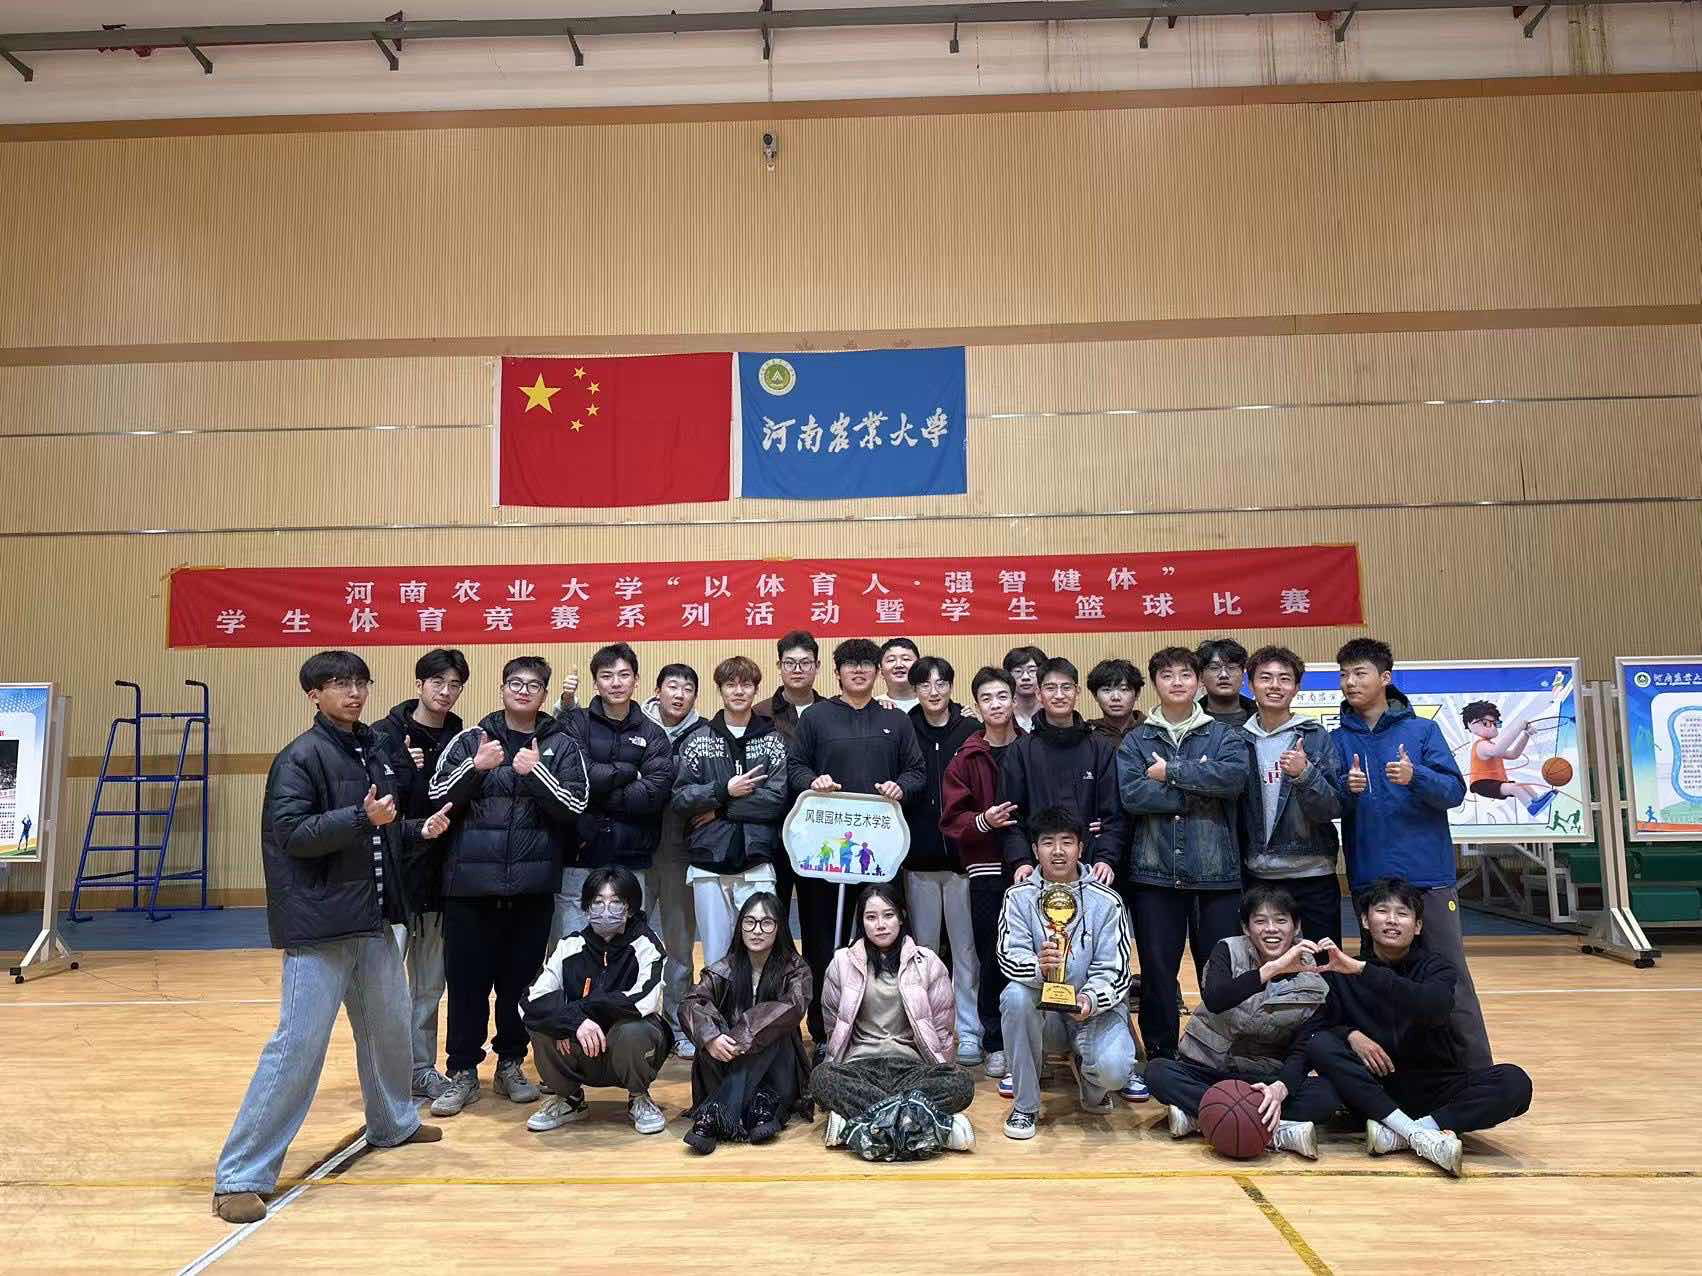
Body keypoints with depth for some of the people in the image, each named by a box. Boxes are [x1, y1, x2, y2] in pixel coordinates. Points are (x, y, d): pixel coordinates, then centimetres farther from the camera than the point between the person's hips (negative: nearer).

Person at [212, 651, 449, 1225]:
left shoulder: (373, 752, 12)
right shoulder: (299, 758, -10)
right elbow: (291, 833, -19)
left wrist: (417, 831, 4)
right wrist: (363, 817, -27)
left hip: (373, 922, 8)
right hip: (319, 924, -8)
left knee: (389, 1027, 20)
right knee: (298, 1045, -7)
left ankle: (394, 1123, 42)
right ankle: (241, 1175, 5)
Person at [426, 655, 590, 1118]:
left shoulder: (562, 746, 5)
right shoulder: (470, 741, 7)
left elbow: (575, 807, -4)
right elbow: (437, 796, 1)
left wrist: (535, 772, -17)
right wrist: (476, 767, -15)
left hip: (532, 885, 0)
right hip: (470, 883, 0)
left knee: (519, 980, 9)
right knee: (467, 980, 4)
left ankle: (510, 1065, 26)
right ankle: (463, 1072, 19)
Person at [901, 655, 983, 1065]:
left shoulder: (972, 732, 0)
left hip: (962, 854, -1)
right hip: (918, 857, 2)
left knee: (965, 947, 3)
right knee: (923, 948, 11)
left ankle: (968, 1032, 14)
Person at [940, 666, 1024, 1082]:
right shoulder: (966, 759, 3)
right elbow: (951, 820, 0)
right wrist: (983, 821, -17)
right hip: (987, 871, 0)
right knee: (992, 959, 4)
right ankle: (995, 1043, 18)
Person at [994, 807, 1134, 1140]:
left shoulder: (1106, 900, -4)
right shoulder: (1019, 897, -2)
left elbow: (1114, 970, -8)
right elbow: (1010, 956, -13)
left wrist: (1090, 999, -29)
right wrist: (1039, 967, -36)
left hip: (1095, 1009, -1)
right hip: (1042, 1008, 1)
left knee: (1113, 1069, -30)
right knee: (1015, 996, -32)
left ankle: (1091, 1087, 14)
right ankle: (1024, 1105, -12)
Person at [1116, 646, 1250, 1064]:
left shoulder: (1225, 736, 7)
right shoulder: (1136, 741, 7)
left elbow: (1234, 777, -14)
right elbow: (1131, 794, -10)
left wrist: (1170, 772, -12)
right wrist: (1199, 793, -12)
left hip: (1216, 871, 0)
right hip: (1154, 872, 0)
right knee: (1157, 968, 7)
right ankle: (1160, 1056, 21)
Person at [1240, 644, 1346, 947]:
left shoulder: (1316, 737, -2)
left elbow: (1334, 808, -7)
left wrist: (1304, 774, -23)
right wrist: (1239, 866, -1)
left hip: (1313, 874, -2)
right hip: (1257, 876, 2)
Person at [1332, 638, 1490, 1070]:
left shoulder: (1422, 730, 3)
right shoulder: (1338, 740, 7)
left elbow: (1454, 791, -4)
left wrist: (1415, 776, -23)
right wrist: (1347, 790, -17)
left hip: (1428, 875, -2)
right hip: (1369, 879, 2)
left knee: (1452, 977, 0)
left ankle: (1478, 1071, 9)